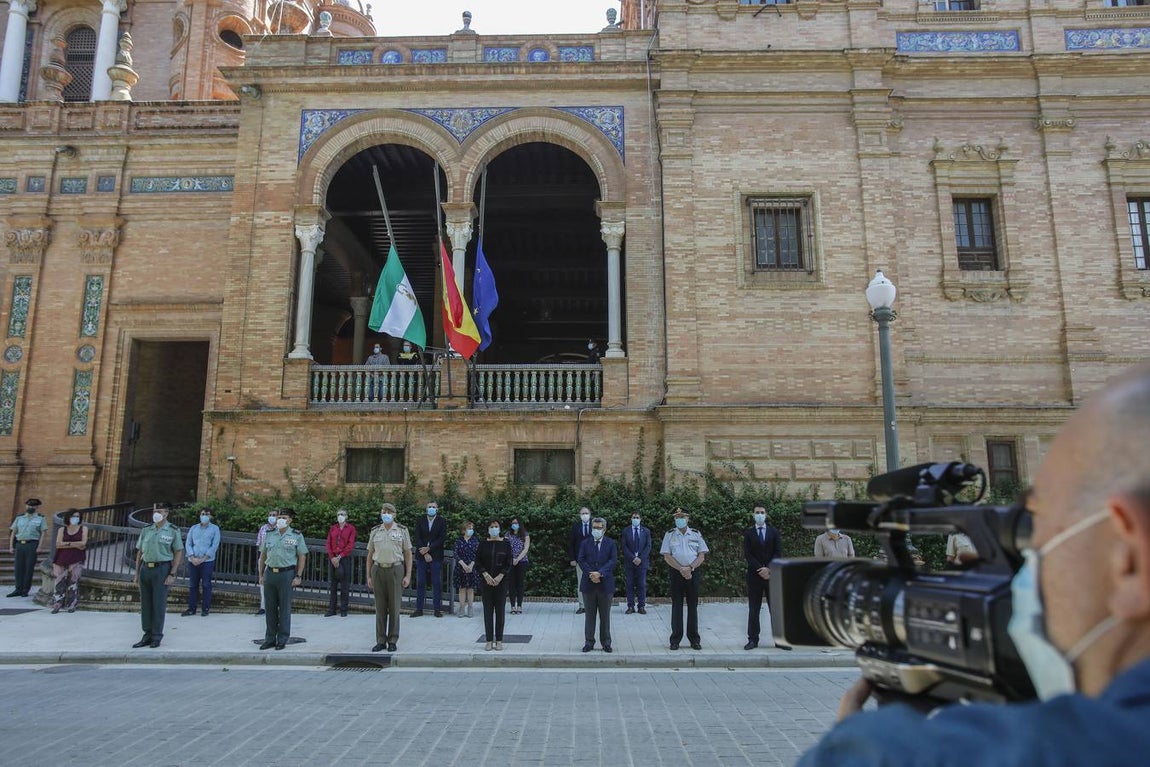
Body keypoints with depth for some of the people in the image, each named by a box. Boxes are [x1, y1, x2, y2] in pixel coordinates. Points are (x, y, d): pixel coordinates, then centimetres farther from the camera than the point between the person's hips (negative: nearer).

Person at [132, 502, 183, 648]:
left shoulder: (173, 531, -3)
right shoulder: (146, 530, 9)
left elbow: (178, 553, -3)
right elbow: (140, 552, 14)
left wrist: (172, 574, -9)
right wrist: (137, 573, 10)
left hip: (161, 569, -5)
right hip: (145, 568, 5)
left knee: (159, 604, -1)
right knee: (145, 603, 9)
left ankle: (157, 636, 9)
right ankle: (147, 635, 19)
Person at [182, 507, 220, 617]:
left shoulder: (214, 528, 3)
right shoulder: (193, 528, 13)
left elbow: (214, 546, -4)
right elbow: (188, 544, 8)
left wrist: (203, 559, -11)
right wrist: (192, 558, -7)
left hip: (207, 561, -3)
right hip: (193, 561, 3)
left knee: (206, 585, -1)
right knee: (192, 585, 7)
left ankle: (206, 608, 6)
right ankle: (191, 608, 14)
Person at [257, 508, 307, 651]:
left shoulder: (297, 535, -1)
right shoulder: (269, 535, 9)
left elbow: (302, 557, -2)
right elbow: (263, 555, 14)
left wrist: (298, 576, -8)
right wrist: (261, 575, 10)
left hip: (287, 574, -3)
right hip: (270, 573, 4)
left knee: (284, 608, 2)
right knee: (270, 608, 10)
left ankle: (282, 640, 12)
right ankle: (270, 639, 20)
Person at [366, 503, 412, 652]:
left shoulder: (402, 530, 3)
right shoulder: (374, 531, 9)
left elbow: (408, 554, 2)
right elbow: (370, 555, 12)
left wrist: (408, 575, -4)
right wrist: (369, 576, 7)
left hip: (395, 570, -2)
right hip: (378, 570, 2)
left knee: (394, 607, 1)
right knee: (380, 607, 5)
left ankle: (393, 641, 11)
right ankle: (381, 641, 14)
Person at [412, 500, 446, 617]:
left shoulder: (442, 522, 4)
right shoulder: (420, 522, 10)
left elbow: (442, 538, -5)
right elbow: (417, 539, 1)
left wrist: (428, 548, -12)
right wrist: (425, 554, -10)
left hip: (436, 557, -2)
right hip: (422, 557, 2)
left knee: (437, 583, 0)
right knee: (421, 583, 4)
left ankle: (437, 609, 4)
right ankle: (419, 609, 8)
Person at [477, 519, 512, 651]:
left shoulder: (505, 544, 1)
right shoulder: (483, 544, 4)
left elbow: (509, 563, -1)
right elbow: (478, 561, 2)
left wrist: (500, 576, -12)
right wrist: (486, 575, -11)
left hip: (501, 581, -1)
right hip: (487, 581, 1)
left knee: (500, 610, 1)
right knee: (488, 610, 2)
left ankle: (499, 640, 8)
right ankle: (489, 640, 9)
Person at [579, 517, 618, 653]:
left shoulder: (611, 544, 3)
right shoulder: (585, 543, 7)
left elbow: (612, 561, -7)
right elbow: (581, 560, -2)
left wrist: (600, 573, -19)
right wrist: (590, 574, -16)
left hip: (605, 584, -1)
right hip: (589, 584, 1)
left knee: (605, 615, 7)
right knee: (590, 615, 7)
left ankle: (606, 642, 16)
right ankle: (589, 642, 14)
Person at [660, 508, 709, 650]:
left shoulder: (696, 534, 7)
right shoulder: (669, 535, 4)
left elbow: (701, 556, 4)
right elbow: (667, 556, -2)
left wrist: (690, 568, -12)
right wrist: (681, 569, -13)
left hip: (693, 572, 1)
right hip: (676, 573, -1)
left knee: (693, 605, 5)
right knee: (676, 605, 2)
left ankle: (694, 639, 13)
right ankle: (675, 639, 9)